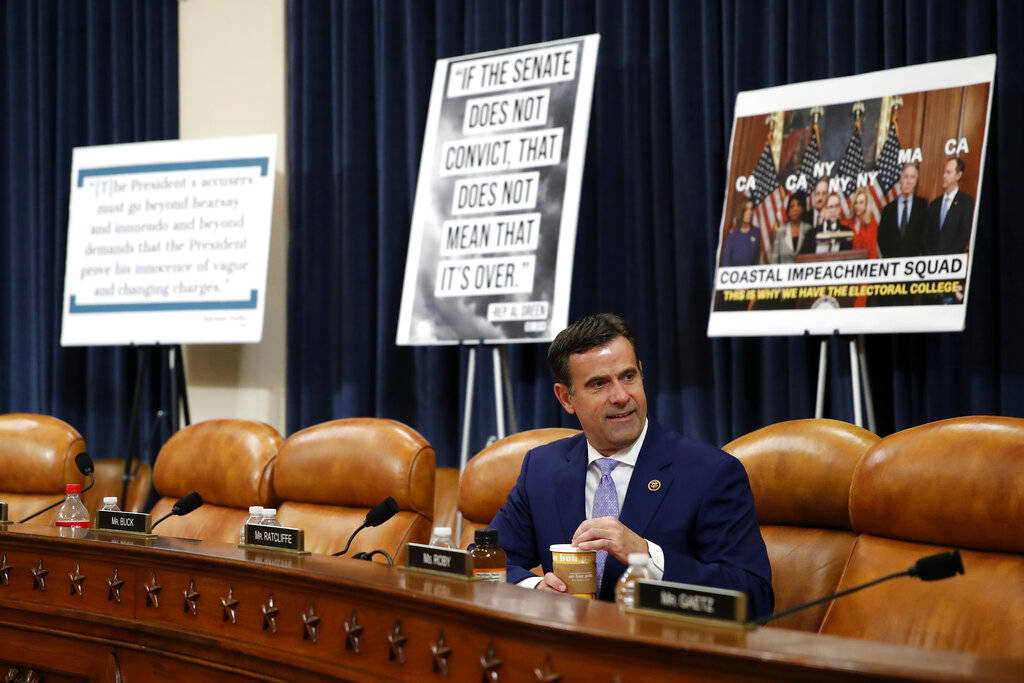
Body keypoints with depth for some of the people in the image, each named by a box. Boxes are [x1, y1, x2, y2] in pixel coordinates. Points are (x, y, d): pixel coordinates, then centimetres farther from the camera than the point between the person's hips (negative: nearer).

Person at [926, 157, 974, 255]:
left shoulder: (967, 201, 1)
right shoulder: (934, 204, 16)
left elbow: (965, 233, -5)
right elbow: (929, 235, 14)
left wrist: (949, 255, -11)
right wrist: (930, 254, -2)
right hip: (933, 257, 3)